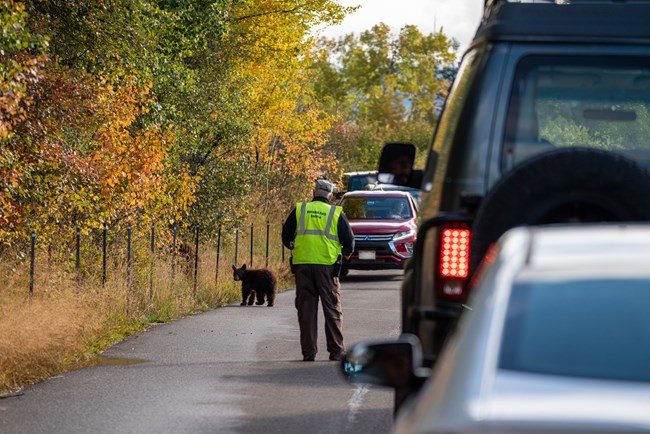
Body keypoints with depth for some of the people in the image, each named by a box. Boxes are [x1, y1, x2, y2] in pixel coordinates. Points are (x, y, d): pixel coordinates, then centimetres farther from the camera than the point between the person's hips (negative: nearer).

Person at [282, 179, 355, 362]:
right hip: (327, 265, -1)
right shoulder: (336, 213, 3)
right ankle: (336, 351, 4)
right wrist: (346, 253, 26)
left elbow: (286, 236, 8)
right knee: (332, 309, 6)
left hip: (302, 264, 1)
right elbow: (349, 240, 4)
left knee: (306, 308, 4)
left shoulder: (299, 210, 6)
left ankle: (308, 352, 2)